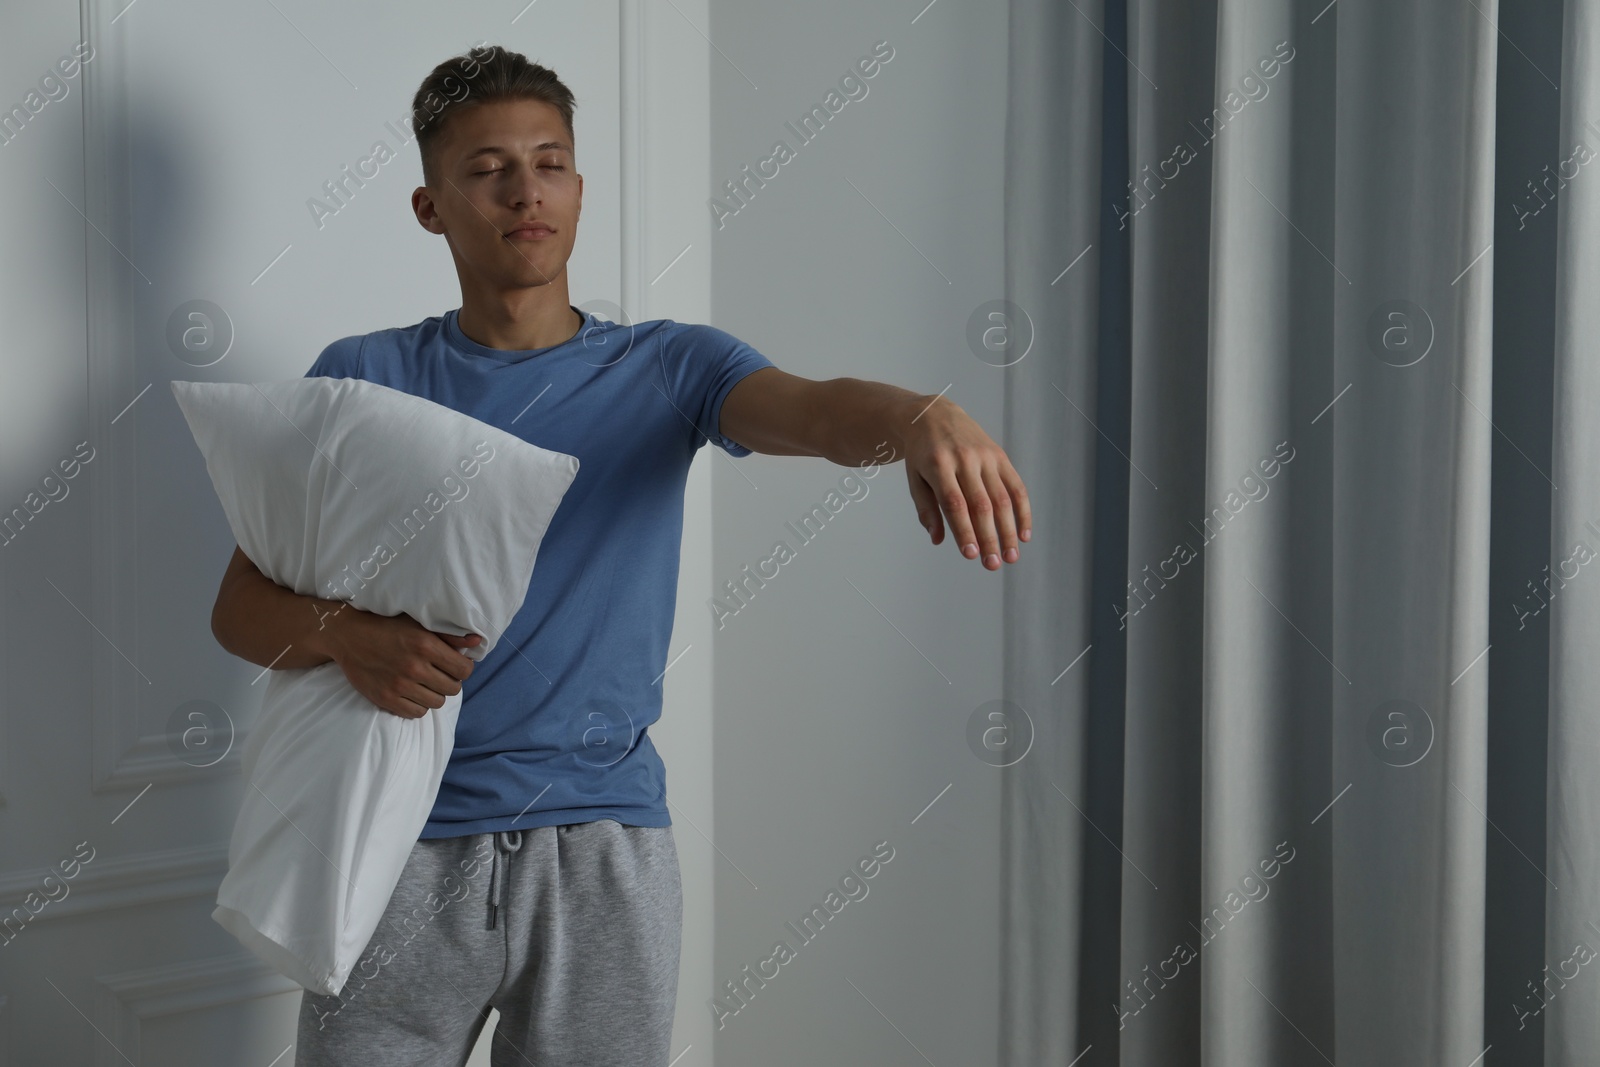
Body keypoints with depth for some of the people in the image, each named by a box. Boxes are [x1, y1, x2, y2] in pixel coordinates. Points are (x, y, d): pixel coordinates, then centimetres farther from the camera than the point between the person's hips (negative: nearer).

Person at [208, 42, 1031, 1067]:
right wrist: (345, 632, -20)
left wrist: (920, 415, -40)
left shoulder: (668, 369, 4)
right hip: (404, 844, 0)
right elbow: (240, 607, 3)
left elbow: (815, 410, -17)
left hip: (605, 853, 0)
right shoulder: (364, 379, 5)